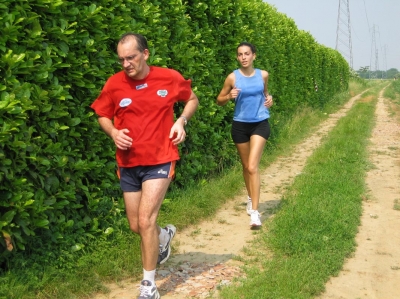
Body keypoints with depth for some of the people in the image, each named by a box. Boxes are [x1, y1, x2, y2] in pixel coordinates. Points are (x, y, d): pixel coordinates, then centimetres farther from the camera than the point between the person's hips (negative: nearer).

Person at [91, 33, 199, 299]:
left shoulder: (169, 78, -7)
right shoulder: (114, 84, -6)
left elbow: (192, 100, 11)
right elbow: (103, 116, 9)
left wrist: (181, 121, -7)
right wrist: (113, 132, -12)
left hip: (160, 160, -3)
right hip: (129, 164, 3)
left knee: (145, 220, -14)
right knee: (136, 226, 12)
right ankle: (164, 235, 48)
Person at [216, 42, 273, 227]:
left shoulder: (263, 75, -1)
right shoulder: (233, 77, -6)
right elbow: (219, 100, 3)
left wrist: (269, 99, -2)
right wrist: (229, 96, -18)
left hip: (260, 124, -1)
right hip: (240, 125, 1)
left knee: (253, 167, -14)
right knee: (246, 166, 15)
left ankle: (254, 212, -14)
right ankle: (250, 198, 41)